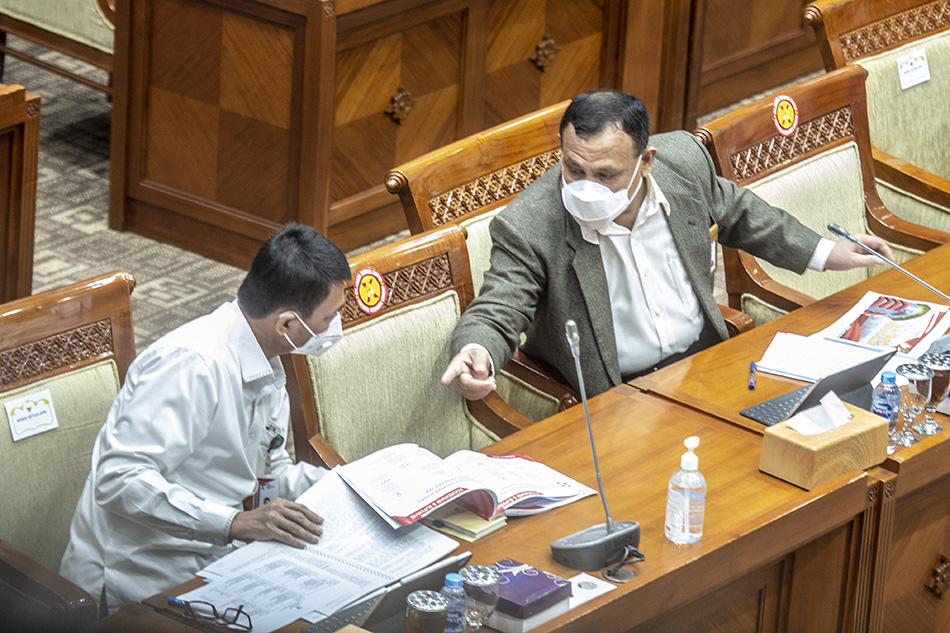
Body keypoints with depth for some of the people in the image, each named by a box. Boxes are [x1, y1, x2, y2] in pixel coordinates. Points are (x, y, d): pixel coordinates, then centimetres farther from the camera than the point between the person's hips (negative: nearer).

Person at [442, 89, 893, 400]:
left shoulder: (684, 159, -6)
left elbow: (732, 212, 15)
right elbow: (496, 312, -18)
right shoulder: (528, 229, -21)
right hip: (614, 396, -5)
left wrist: (824, 254, 20)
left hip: (705, 356, 5)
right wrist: (476, 355, -43)